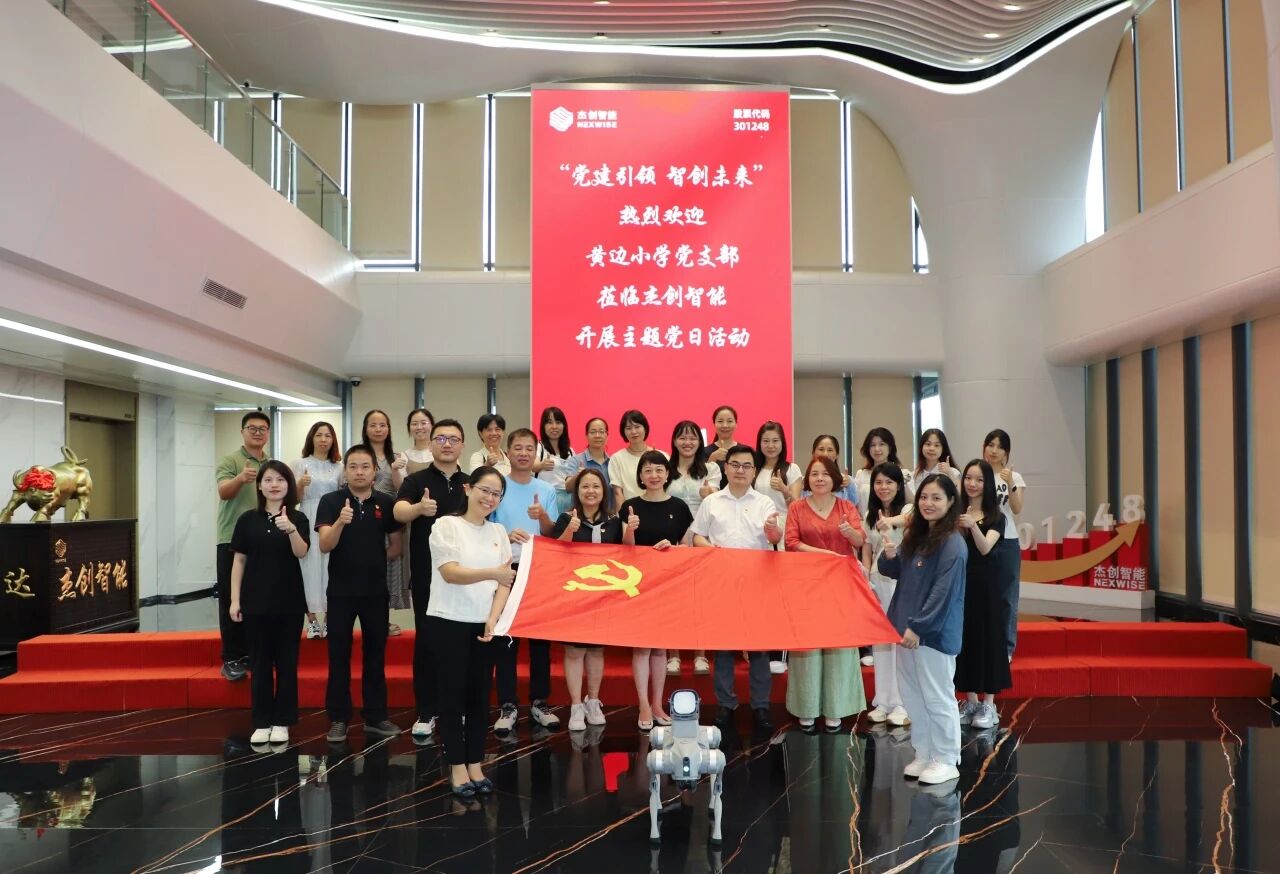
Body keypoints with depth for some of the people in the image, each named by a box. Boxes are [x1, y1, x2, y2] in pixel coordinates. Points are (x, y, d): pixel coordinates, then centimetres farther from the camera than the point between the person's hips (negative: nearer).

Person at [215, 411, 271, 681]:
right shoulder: (229, 461, -3)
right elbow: (223, 492, -21)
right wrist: (240, 479, -40)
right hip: (233, 541, -4)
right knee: (232, 601, -1)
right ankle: (232, 659, 5)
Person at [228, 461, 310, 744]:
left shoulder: (297, 518, -2)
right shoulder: (248, 519, 3)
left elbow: (301, 552, -18)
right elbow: (239, 560, 5)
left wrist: (291, 529, -37)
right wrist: (235, 599, 1)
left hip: (289, 602, -1)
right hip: (255, 601, 1)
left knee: (286, 663, 4)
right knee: (259, 663, 7)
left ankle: (282, 722, 14)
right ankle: (261, 723, 15)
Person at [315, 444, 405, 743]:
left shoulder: (386, 503, 1)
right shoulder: (331, 501, -5)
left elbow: (396, 545, 11)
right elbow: (325, 546, -17)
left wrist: (375, 562, 6)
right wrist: (340, 522, -32)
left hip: (376, 590, 2)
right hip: (341, 590, -2)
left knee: (376, 654, 9)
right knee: (339, 656, 5)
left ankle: (376, 716, 20)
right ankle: (338, 718, 15)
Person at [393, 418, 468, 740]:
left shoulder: (470, 483, 7)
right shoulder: (417, 480, -4)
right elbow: (398, 511, -23)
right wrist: (420, 508, -45)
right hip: (426, 575, -3)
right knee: (426, 642, 2)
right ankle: (426, 712, 12)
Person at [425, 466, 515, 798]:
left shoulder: (498, 532, 9)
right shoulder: (446, 525, -5)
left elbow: (505, 584, 6)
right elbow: (450, 573, -16)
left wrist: (493, 619, -9)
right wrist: (492, 572, -29)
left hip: (485, 626, 5)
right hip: (448, 623, -4)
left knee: (480, 697, 9)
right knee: (453, 696, 1)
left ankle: (475, 765, 18)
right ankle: (457, 768, 11)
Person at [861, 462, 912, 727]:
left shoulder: (908, 509, -5)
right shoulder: (870, 515, 12)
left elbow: (914, 518, -31)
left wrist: (893, 520, -51)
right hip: (877, 582, 5)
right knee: (879, 641, 8)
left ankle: (903, 703, 6)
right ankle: (883, 701, 16)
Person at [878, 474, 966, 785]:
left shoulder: (952, 544, -15)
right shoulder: (915, 536, 9)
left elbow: (944, 592, -19)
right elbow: (896, 573, 18)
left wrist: (919, 627, -19)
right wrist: (889, 556, -4)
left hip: (934, 632, -8)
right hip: (908, 628, 8)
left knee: (938, 698, 3)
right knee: (913, 697, 15)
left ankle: (946, 761, 16)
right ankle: (924, 755, 27)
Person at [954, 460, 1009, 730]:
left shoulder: (995, 517, -3)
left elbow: (985, 548, -19)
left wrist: (973, 526, -35)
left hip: (985, 585, -3)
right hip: (960, 582, 3)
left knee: (987, 638, 0)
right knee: (964, 639, 7)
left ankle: (988, 705, 9)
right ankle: (970, 700, 19)